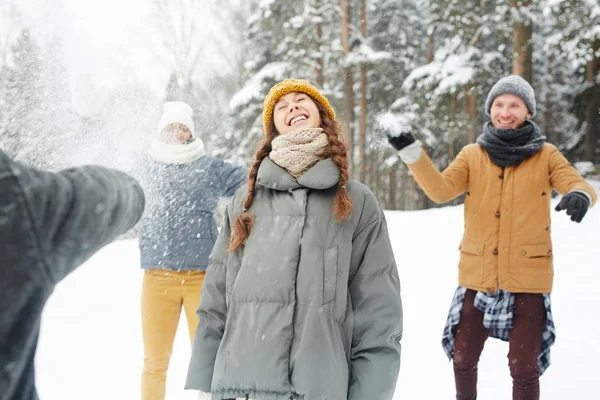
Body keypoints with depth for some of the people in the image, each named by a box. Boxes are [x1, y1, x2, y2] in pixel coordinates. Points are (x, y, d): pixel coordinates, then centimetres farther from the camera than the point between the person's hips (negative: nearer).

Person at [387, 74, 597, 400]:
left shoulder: (545, 155, 1)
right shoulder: (472, 155, 4)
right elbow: (440, 190, -7)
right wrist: (411, 152, -20)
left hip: (527, 277, -2)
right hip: (478, 275, 2)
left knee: (524, 366, 4)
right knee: (463, 359, 14)